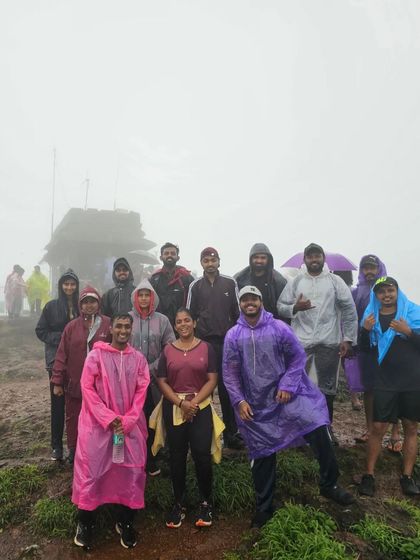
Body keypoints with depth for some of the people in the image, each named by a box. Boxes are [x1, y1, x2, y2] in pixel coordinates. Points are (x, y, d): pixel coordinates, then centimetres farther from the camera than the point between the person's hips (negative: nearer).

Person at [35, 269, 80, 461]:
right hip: (57, 359, -1)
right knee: (58, 402, 4)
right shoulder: (51, 306, 1)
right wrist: (59, 339, -9)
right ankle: (57, 445, 16)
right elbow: (40, 331, 4)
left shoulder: (82, 306, 2)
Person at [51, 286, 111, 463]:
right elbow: (62, 355, -1)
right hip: (74, 382, 2)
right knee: (73, 418, 15)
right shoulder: (72, 327, -2)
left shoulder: (108, 324, -6)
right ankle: (73, 449, 36)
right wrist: (57, 382, -2)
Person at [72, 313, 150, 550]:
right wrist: (109, 418, -13)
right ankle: (85, 522, 25)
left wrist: (127, 421, -9)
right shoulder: (96, 355, -6)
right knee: (90, 470, 4)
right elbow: (87, 388, -8)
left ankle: (125, 522, 25)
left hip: (130, 424, 3)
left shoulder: (139, 358, 2)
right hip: (97, 423, -2)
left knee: (132, 471, 5)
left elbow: (141, 392, 2)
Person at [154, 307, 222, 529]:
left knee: (202, 456, -3)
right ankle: (179, 504, 25)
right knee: (176, 457, 9)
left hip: (201, 407, -1)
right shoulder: (168, 350, 5)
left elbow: (212, 380, -2)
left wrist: (194, 402, -13)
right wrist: (181, 403, -12)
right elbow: (161, 382, 1)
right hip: (173, 408, 2)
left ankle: (206, 503, 18)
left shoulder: (206, 348, 1)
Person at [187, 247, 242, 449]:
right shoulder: (195, 286, 6)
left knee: (227, 387, 4)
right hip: (203, 342, 0)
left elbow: (237, 312, 7)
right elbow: (190, 314, 8)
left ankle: (231, 433, 13)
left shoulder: (230, 283, 4)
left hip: (226, 341, 0)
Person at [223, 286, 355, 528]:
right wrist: (239, 401, -8)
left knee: (319, 431, -11)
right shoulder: (233, 336, -6)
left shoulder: (279, 328, -9)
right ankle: (264, 507, 31)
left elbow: (298, 356, -2)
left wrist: (288, 385, -10)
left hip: (286, 396, 0)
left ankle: (330, 485, 16)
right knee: (262, 456, 11)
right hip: (256, 404, 1)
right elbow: (230, 373, -2)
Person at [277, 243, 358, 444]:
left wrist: (348, 339, -5)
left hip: (329, 342, 0)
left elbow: (349, 310, 0)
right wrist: (295, 308, -19)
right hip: (300, 342, 0)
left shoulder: (335, 281, 2)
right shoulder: (295, 282, 4)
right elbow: (280, 307, 2)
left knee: (327, 387, 11)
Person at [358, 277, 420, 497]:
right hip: (384, 382, 0)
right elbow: (365, 349, 6)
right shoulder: (371, 315, 3)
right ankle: (369, 475, 12)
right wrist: (365, 330, -13)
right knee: (378, 428, 1)